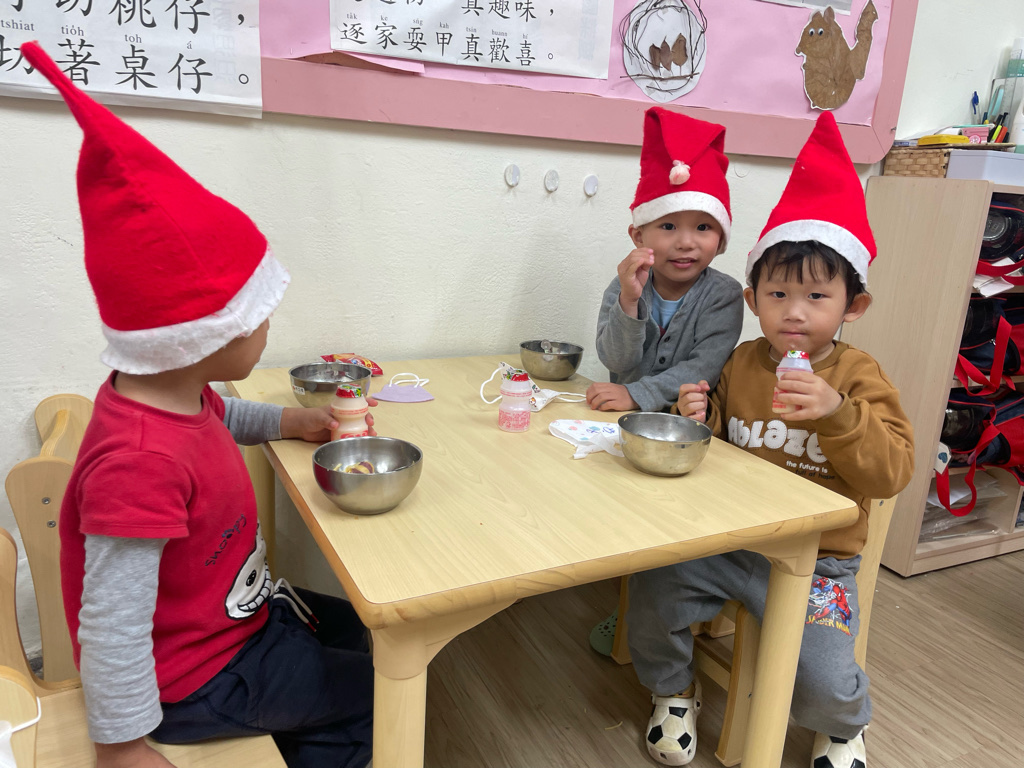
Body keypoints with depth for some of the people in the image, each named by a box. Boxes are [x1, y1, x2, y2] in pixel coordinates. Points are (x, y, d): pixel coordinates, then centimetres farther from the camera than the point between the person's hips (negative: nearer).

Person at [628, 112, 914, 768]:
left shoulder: (860, 377, -7)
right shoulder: (742, 363, 3)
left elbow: (891, 474, -17)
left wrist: (837, 413, -32)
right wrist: (700, 419, -9)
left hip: (817, 561, -3)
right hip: (729, 542, 4)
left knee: (821, 683, -15)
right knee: (651, 590, -11)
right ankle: (675, 691, 22)